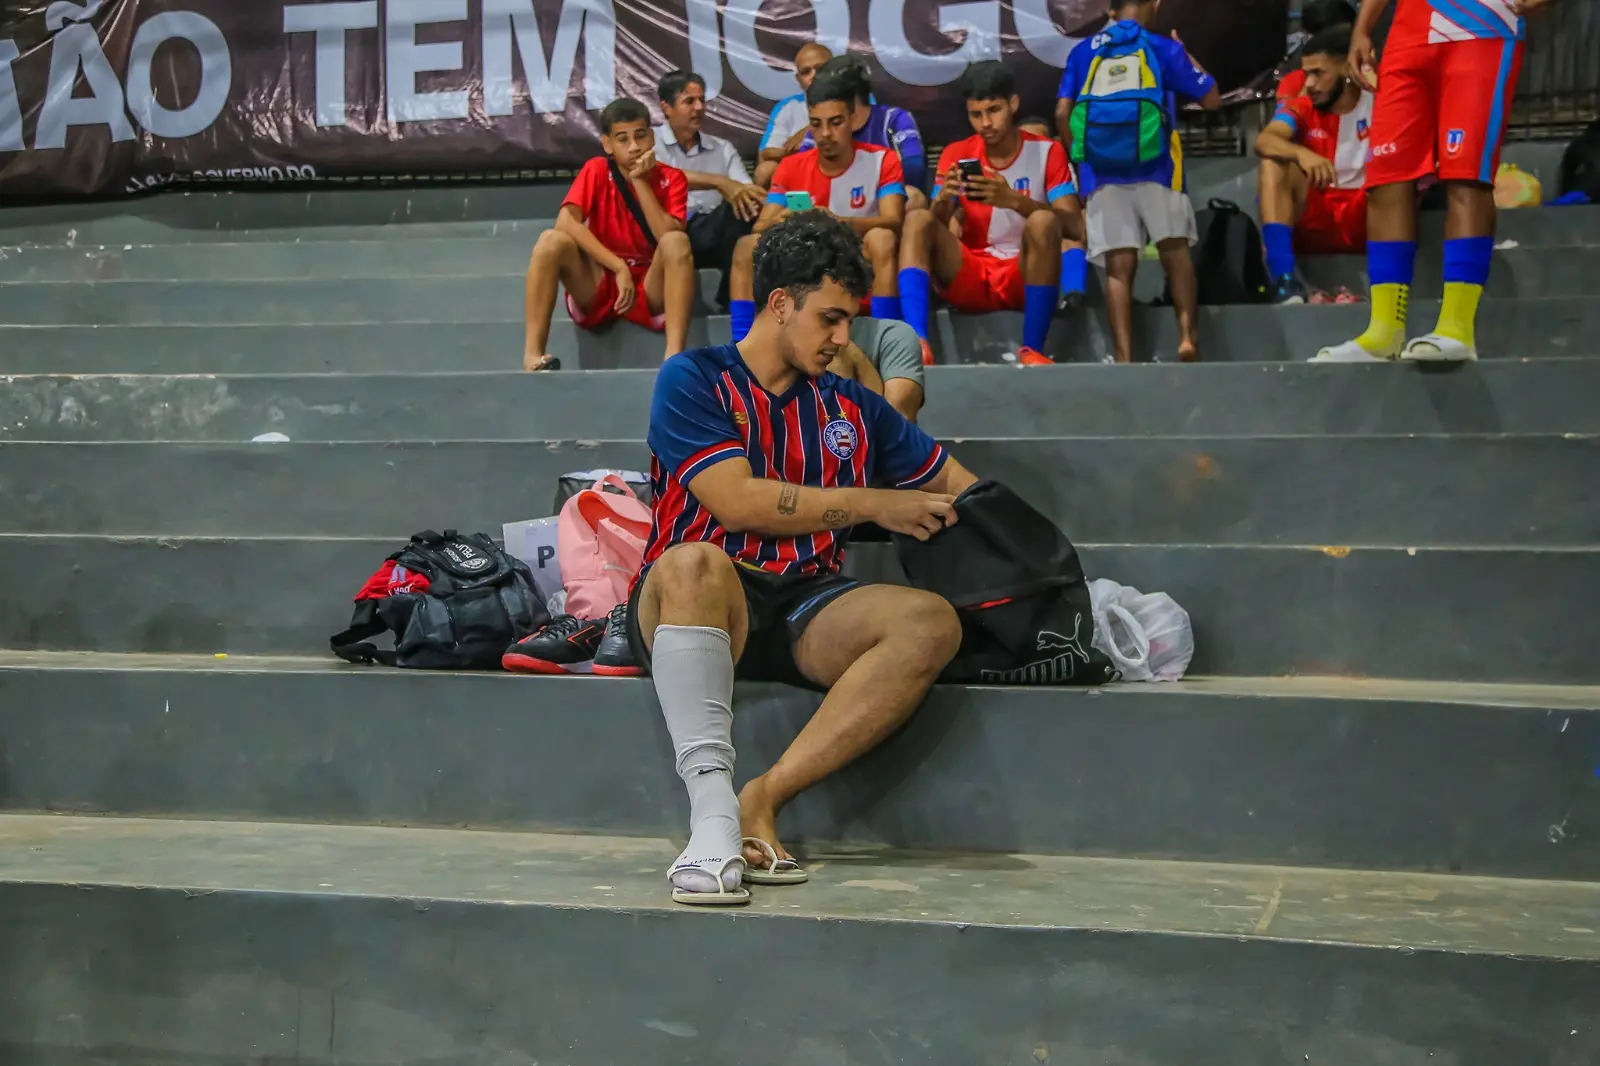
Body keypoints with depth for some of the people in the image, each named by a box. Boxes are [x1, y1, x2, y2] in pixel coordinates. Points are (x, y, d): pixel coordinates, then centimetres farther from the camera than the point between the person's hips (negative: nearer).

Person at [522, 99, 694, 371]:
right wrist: (619, 268, -26)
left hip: (650, 291, 0)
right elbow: (566, 222, -20)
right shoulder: (596, 170, -3)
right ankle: (533, 355, -33)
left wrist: (640, 181, -17)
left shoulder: (671, 178, -1)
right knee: (552, 240, -26)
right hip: (597, 289, 0)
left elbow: (667, 236, -17)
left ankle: (675, 355, -41)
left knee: (677, 242, -29)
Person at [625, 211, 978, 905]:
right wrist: (871, 504, -2)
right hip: (695, 607, -4)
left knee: (930, 621, -26)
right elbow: (737, 502, -9)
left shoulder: (850, 407, 23)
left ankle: (763, 798, -30)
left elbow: (960, 486, 26)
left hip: (805, 615, 5)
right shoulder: (695, 380, 6)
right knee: (695, 564, -40)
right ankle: (714, 816, -43)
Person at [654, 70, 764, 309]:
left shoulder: (722, 148, 18)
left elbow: (747, 192, 5)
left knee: (742, 207, -26)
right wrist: (720, 182, -30)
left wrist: (756, 200, -22)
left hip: (711, 235, 4)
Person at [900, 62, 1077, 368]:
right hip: (970, 280, 3)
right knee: (918, 220, -21)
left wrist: (1015, 201, -29)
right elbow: (935, 227, -1)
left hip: (1024, 278, -2)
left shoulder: (1047, 152, 0)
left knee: (1044, 222, -31)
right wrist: (942, 200, -25)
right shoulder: (957, 155, 7)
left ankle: (1033, 349, -27)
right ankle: (917, 343, -39)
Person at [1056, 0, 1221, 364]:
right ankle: (1188, 334, -4)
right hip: (1154, 168, -1)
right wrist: (1186, 56, 25)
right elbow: (1212, 99, 10)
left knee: (1119, 267, -1)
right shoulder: (1163, 49, 6)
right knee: (1175, 250, 12)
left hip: (1101, 172, 2)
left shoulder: (1083, 52, 12)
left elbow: (1062, 113, 6)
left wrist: (1079, 157, 19)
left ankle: (1124, 359, -9)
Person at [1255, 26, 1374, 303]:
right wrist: (1302, 153, -40)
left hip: (1365, 220, -1)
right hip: (1314, 223, 1)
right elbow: (1263, 141, -21)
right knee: (1274, 163, -22)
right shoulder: (1300, 107, 0)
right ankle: (1284, 279, -33)